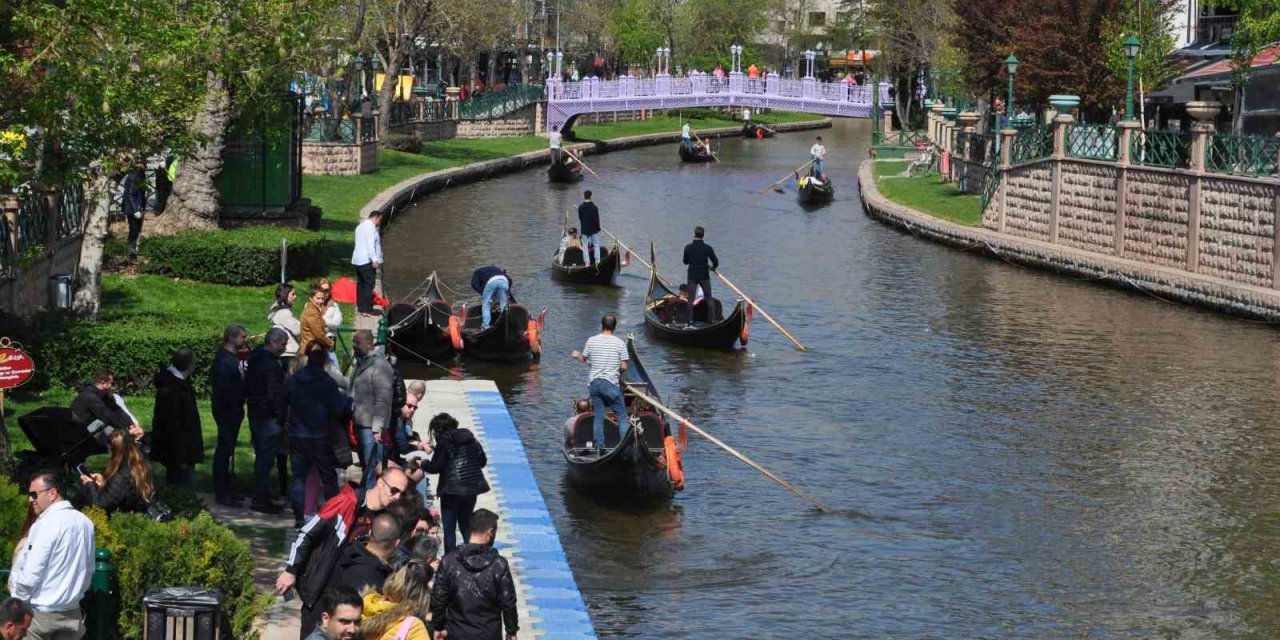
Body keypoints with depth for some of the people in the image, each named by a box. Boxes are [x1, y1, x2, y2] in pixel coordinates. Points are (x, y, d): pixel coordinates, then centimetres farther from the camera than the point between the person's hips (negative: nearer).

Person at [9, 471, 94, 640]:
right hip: (72, 612, 6)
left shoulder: (46, 524, -17)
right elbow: (89, 569, 12)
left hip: (40, 612, -6)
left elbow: (30, 574, -17)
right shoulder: (85, 523, 4)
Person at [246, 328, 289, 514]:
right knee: (266, 458, -5)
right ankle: (260, 499, -4)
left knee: (261, 456, 17)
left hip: (255, 414, 10)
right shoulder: (272, 364, -19)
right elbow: (275, 394, -21)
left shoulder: (255, 360, 12)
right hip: (268, 418, -10)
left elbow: (248, 388, 19)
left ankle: (261, 496, 24)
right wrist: (281, 418, -17)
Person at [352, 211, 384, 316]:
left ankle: (360, 307, 14)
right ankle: (367, 309, -12)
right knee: (369, 284, -9)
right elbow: (370, 245, -20)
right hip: (367, 260, -10)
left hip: (357, 260, 10)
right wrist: (374, 260, -22)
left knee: (361, 284, 12)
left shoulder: (360, 227, 20)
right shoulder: (371, 227, -11)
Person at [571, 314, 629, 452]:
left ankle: (599, 446, 10)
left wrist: (577, 355, 37)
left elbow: (584, 359, 15)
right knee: (622, 416, 2)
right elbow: (623, 367, -5)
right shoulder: (619, 343, -6)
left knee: (598, 417, 10)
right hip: (610, 384, -3)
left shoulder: (591, 341, 1)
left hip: (594, 382, 3)